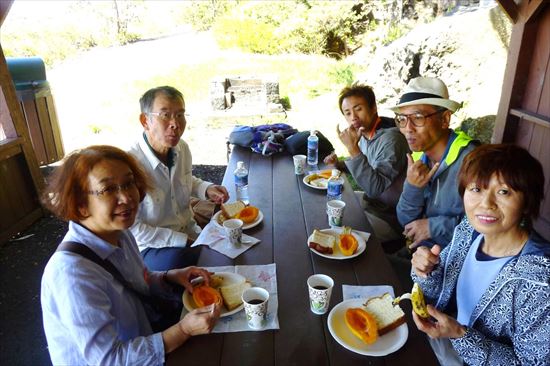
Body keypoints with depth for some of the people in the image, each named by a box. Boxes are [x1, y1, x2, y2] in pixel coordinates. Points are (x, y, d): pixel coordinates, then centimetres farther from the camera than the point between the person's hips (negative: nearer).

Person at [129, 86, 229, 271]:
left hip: (191, 234, 6)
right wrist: (182, 240, -18)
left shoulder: (182, 148, -3)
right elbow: (131, 228, -19)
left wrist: (207, 189, -2)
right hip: (152, 247, -6)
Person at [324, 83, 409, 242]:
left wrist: (353, 148, -35)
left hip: (390, 216, -8)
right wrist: (339, 164, 1)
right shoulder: (364, 134, 1)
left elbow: (375, 188, -31)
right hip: (370, 203, 8)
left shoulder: (391, 138, -25)